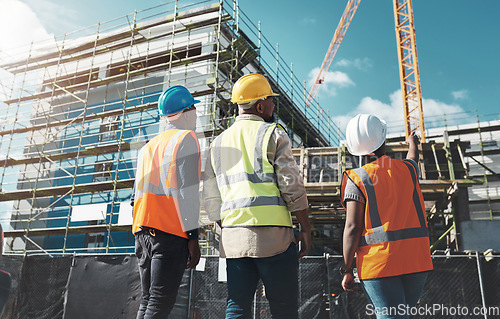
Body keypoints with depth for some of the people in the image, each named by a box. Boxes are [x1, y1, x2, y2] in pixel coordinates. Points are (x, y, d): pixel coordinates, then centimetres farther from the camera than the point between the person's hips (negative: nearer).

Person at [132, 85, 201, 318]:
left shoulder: (148, 146, 22)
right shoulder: (186, 138, 0)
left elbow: (137, 193, 19)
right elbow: (186, 189, -12)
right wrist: (193, 236, -12)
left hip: (142, 229, 7)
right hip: (171, 230, -7)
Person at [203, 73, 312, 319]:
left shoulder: (218, 143, 15)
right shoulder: (273, 134, -2)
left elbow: (211, 200, 15)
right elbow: (292, 187, -8)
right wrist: (305, 229, 0)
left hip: (232, 238, 5)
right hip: (272, 234, -5)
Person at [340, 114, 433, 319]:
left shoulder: (357, 179, -5)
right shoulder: (407, 169, 9)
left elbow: (352, 227, -10)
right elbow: (413, 158, 36)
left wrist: (347, 269, -4)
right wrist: (412, 142, 59)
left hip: (379, 262, -4)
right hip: (417, 260, 5)